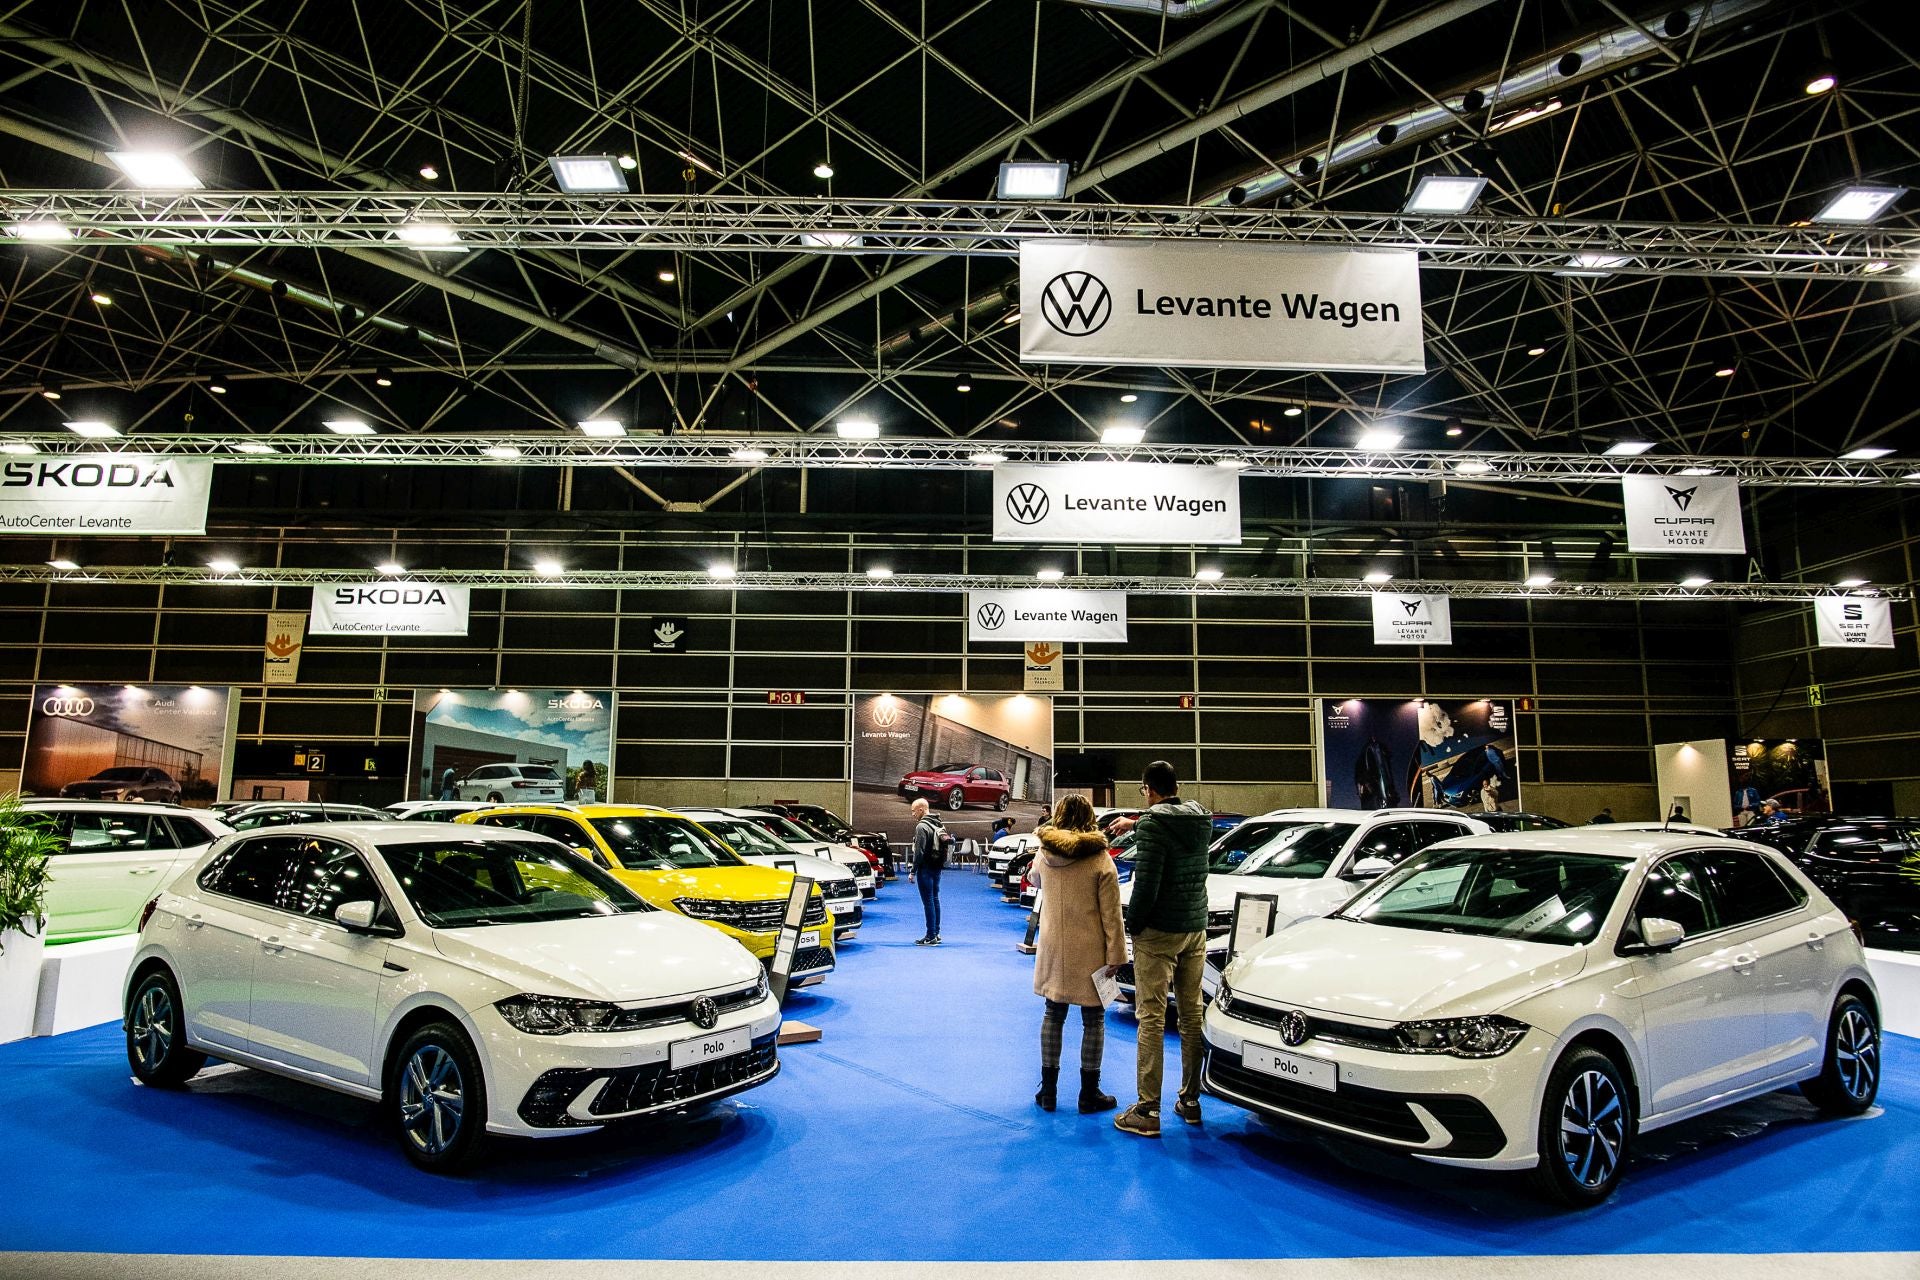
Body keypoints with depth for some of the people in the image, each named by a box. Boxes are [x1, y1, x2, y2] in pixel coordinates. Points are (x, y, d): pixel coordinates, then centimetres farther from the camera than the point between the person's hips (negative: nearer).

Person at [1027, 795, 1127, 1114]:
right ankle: (1089, 1094, 15)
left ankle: (1048, 1090, 20)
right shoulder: (1101, 860, -13)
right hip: (1089, 952, -3)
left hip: (1054, 948, 3)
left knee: (1053, 1015, 14)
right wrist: (1115, 956, -9)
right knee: (1093, 1021, 9)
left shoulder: (1043, 855, -3)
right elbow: (1111, 915, -13)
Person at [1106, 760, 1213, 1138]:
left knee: (1152, 1018, -4)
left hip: (1158, 934, -7)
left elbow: (1146, 883, -20)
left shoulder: (1153, 824, -16)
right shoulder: (1201, 819, 5)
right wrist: (1136, 825, 33)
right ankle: (1190, 1100, 23)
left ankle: (1148, 1111, -2)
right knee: (1192, 1014, 14)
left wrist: (1132, 924, -7)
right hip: (1195, 928, 7)